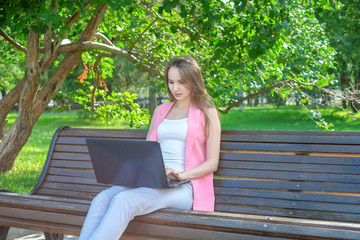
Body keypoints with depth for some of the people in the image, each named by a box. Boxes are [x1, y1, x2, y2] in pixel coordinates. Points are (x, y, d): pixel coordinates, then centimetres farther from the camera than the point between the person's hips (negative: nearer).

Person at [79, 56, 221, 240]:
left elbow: (212, 163, 1)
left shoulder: (207, 113, 7)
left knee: (123, 200, -33)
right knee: (102, 199, -26)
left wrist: (181, 175, -15)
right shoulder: (161, 111, 23)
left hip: (185, 187, -5)